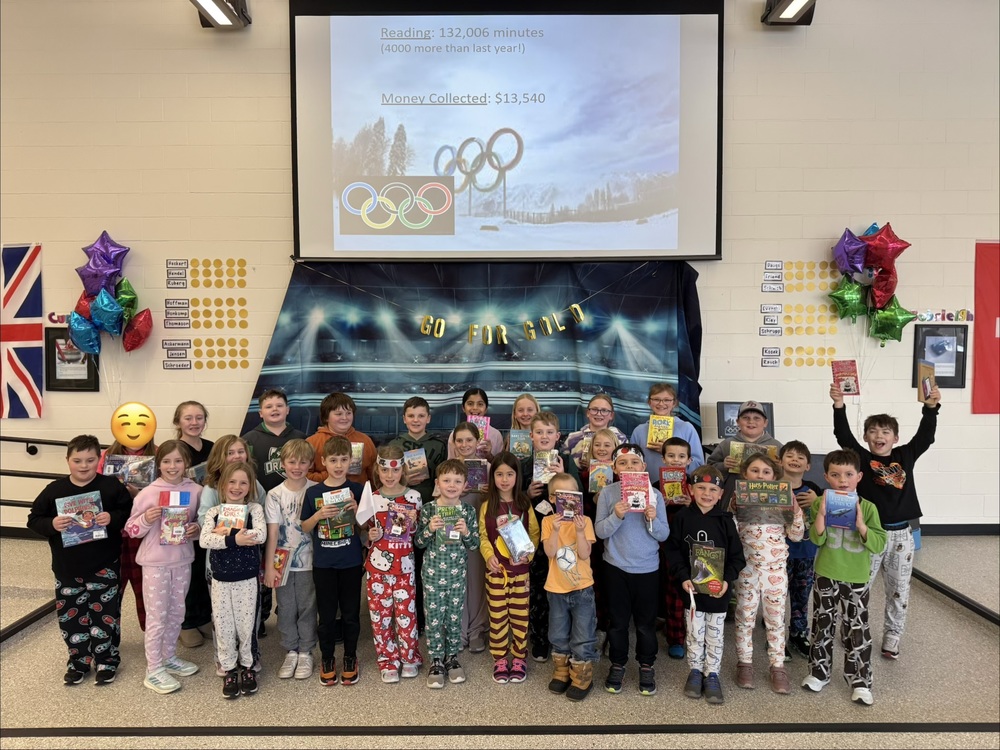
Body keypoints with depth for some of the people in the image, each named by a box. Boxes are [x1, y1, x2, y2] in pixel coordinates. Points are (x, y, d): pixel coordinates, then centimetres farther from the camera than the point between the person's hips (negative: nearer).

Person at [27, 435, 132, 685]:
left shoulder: (111, 486, -7)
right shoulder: (55, 490, -2)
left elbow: (129, 512, -5)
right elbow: (33, 519, 2)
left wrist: (112, 518, -24)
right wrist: (51, 525, -18)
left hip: (103, 567, -2)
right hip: (67, 568, 3)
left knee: (104, 615, 5)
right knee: (70, 616, 12)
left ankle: (106, 661, 22)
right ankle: (79, 660, 30)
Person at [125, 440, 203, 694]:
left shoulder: (196, 491, -3)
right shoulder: (148, 493, -11)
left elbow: (202, 522, 9)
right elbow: (131, 530, -6)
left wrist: (196, 529, -12)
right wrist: (146, 519, -25)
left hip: (183, 560, 4)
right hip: (155, 563, -3)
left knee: (176, 613, 17)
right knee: (157, 616, 4)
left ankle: (169, 657, 36)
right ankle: (153, 670, 15)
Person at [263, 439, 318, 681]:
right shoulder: (275, 495, -3)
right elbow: (272, 533, -5)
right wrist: (269, 566, -7)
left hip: (308, 561, -1)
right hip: (283, 562, 1)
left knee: (307, 608, 9)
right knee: (286, 610, 11)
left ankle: (306, 653, 24)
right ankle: (290, 652, 27)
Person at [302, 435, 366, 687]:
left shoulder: (357, 490, -4)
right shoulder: (313, 492, -2)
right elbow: (304, 528, 3)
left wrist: (355, 510, -18)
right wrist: (319, 515, -16)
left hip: (351, 562, 0)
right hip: (323, 563, 0)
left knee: (351, 613, 10)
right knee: (326, 615, 10)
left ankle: (350, 658, 28)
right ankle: (327, 659, 28)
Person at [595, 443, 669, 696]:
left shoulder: (654, 494, -5)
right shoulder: (607, 493, -7)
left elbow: (664, 535, -3)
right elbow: (600, 531, -9)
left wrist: (652, 519, -23)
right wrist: (616, 516, -26)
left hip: (648, 568, 1)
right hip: (616, 567, 0)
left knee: (646, 621, 11)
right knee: (618, 620, 12)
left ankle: (646, 666, 31)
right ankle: (617, 665, 30)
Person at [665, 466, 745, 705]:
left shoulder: (725, 520, -6)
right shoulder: (682, 517, -7)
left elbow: (737, 556, -1)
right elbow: (673, 551, -5)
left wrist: (727, 580, -14)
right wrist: (683, 578, -15)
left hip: (719, 589, 1)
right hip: (692, 587, 0)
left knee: (715, 635, 12)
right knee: (694, 633, 12)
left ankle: (712, 674, 26)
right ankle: (695, 671, 29)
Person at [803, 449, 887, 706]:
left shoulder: (868, 507, -7)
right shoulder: (820, 503, -6)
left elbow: (879, 545, -11)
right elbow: (817, 540, -13)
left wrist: (861, 524, -25)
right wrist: (821, 513, -26)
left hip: (857, 579, -1)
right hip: (826, 576, 1)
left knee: (857, 630, 6)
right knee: (822, 625, 13)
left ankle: (860, 681, 21)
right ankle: (819, 672, 29)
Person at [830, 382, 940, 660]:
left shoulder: (905, 456, 6)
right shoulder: (862, 458, -4)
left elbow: (925, 436, 4)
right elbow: (843, 435, -15)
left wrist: (931, 407, -6)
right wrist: (839, 404, -25)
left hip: (901, 534, 3)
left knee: (899, 590, 12)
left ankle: (892, 635, 28)